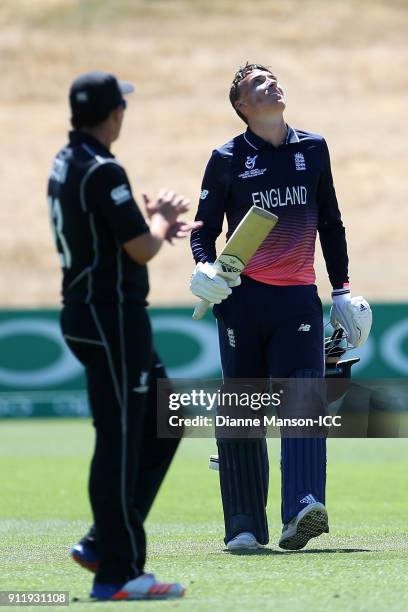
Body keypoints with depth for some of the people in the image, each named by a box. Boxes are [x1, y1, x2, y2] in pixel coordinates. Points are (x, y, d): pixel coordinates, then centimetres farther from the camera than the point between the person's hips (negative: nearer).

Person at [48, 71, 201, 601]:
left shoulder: (64, 165, 12)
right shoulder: (103, 172, -18)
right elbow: (141, 250, -18)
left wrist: (155, 223, 19)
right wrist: (160, 219, 1)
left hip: (86, 313, 10)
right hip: (112, 318, -10)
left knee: (161, 426, 16)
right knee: (120, 442, -6)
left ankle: (105, 543, 16)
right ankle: (118, 573, -3)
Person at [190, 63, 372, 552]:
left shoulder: (313, 149, 12)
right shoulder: (227, 159, 4)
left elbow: (330, 223, 19)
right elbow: (205, 225, 6)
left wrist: (341, 290, 16)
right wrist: (204, 266, -15)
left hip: (298, 297, 1)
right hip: (242, 298, -1)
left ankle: (302, 511, -27)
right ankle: (245, 526, 8)